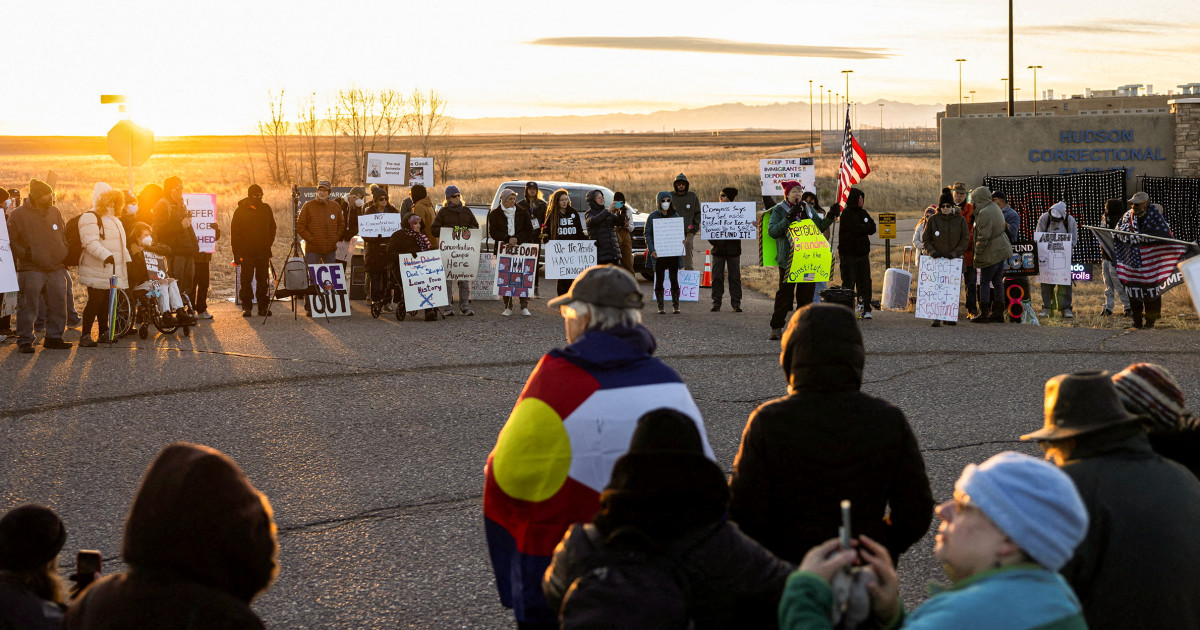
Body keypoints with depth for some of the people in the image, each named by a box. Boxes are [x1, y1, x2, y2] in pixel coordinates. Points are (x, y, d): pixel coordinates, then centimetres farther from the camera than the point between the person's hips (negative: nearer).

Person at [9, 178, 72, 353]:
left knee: (58, 305, 6)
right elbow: (10, 241, 0)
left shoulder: (54, 212, 11)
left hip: (56, 268, 5)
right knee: (28, 307, -4)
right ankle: (24, 340, 3)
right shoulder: (18, 215, -3)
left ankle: (54, 337, 18)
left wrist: (64, 255, 13)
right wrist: (24, 254, -13)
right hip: (31, 270, -5)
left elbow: (64, 234, 22)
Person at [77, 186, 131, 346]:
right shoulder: (90, 218, -11)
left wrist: (127, 260, 21)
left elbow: (121, 242, 28)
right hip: (97, 271, -8)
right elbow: (90, 243, -23)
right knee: (95, 302, -9)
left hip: (112, 271, 8)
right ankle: (85, 335, -6)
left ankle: (104, 332, 21)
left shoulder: (114, 219, 20)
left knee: (106, 302, 13)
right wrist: (106, 255, -33)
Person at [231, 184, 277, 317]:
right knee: (246, 280, 1)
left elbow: (272, 228, 18)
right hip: (246, 253, -2)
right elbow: (234, 233, -1)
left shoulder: (266, 209, 7)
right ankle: (246, 307, 6)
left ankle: (263, 307, 7)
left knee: (263, 280, 3)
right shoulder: (241, 210, -1)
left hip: (263, 252, 2)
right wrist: (237, 253, -7)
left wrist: (268, 245, 8)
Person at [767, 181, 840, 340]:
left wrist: (830, 217, 6)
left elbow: (820, 226, 24)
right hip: (788, 259, -5)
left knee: (807, 293, 7)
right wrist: (788, 218, -23)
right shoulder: (779, 210, -2)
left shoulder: (808, 208, 15)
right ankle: (776, 328, 3)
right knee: (785, 293, -4)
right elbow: (772, 231, -14)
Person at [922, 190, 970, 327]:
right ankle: (937, 317, -9)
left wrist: (954, 253, -9)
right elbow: (925, 239, 10)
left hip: (954, 260, 1)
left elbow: (965, 240, 4)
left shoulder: (960, 220, 4)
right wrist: (932, 251, -8)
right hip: (937, 259, -1)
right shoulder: (933, 220, 4)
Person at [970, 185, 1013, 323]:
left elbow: (983, 237, -21)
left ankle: (983, 314, -3)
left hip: (991, 253, -9)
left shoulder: (984, 214, -20)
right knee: (997, 282, 13)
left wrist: (976, 254, -13)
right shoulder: (995, 208, 10)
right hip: (1001, 249, 9)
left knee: (985, 283, -3)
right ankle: (998, 312, 17)